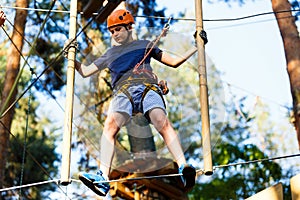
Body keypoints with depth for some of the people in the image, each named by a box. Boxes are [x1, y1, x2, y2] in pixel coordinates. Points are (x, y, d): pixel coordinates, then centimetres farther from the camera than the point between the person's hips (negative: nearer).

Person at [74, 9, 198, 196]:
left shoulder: (145, 45, 29)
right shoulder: (111, 53, 35)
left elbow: (174, 62, 28)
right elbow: (85, 71, 38)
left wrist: (197, 47, 23)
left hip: (148, 87, -1)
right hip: (123, 91, 1)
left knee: (161, 120, -34)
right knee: (111, 123, -32)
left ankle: (183, 167, -46)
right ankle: (103, 178, -45)